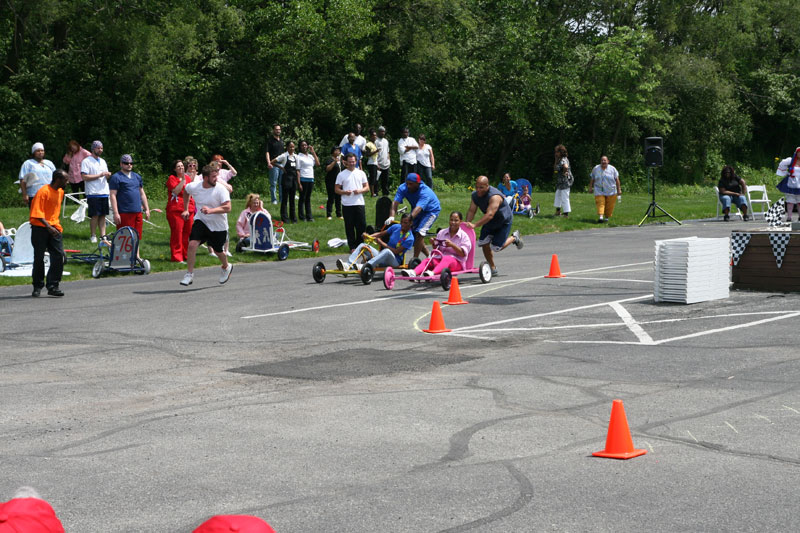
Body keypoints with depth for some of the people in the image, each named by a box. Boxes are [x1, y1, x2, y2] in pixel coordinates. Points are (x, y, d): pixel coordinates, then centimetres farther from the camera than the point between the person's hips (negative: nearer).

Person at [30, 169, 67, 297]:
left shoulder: (60, 192, 11)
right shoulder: (43, 191, -13)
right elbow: (37, 213, -18)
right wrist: (48, 226, -27)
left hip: (54, 228, 6)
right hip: (40, 228, -6)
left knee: (59, 256, -7)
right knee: (39, 258, 1)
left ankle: (53, 286, -2)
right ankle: (37, 287, 11)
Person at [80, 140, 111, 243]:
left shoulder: (103, 161, 20)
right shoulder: (86, 161, -3)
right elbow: (84, 177, -11)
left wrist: (108, 175, 0)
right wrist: (99, 175, -14)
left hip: (104, 192, 6)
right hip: (93, 193, -6)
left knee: (103, 215, 4)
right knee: (95, 215, -6)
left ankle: (102, 235, 6)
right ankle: (93, 236, 1)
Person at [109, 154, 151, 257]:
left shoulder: (137, 176, 18)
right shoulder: (116, 177, -3)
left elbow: (142, 194, 24)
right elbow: (113, 196, -8)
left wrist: (147, 209, 19)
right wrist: (116, 213, -15)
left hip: (137, 212, 6)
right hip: (124, 213, -6)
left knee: (137, 237, 8)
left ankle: (136, 256, 15)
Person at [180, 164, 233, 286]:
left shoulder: (221, 189, -20)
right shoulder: (193, 187, -9)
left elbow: (227, 208, -27)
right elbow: (185, 191, 16)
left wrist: (210, 210, -39)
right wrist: (185, 210, 14)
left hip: (218, 225, -2)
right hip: (201, 221, 2)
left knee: (217, 251, 12)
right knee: (192, 244, -18)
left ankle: (226, 267, 47)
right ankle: (189, 274, -7)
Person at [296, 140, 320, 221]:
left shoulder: (311, 156, 14)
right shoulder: (299, 157, -4)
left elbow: (317, 164, 2)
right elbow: (297, 170, -8)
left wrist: (313, 152, 4)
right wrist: (299, 183, -14)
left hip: (311, 179, 5)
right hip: (303, 179, -5)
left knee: (308, 198, 9)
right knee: (302, 198, 0)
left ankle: (309, 216, 11)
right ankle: (302, 217, 4)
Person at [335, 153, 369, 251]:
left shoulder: (361, 173, 10)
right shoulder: (342, 174, 5)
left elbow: (367, 187, 10)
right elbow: (337, 189, 4)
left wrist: (360, 191, -10)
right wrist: (345, 192, -15)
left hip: (359, 203, 1)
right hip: (347, 205, -1)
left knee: (362, 225, -1)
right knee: (349, 227, 2)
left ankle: (359, 245, 14)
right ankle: (352, 247, 9)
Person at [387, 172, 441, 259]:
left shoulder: (425, 192, -37)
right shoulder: (403, 188, -21)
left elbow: (418, 208, -51)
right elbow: (395, 202, -32)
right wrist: (391, 216, -49)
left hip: (431, 210, -7)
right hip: (415, 210, 7)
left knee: (419, 233, -21)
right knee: (412, 233, 2)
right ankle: (428, 255, 20)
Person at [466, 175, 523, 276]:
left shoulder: (494, 196, -37)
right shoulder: (475, 195, -11)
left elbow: (490, 214, -47)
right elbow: (471, 211, -12)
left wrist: (475, 225, -56)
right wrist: (467, 223, -33)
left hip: (504, 221, -7)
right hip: (490, 222, 7)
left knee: (496, 247, -8)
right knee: (483, 243, -5)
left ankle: (514, 238, 21)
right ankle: (492, 268, 11)